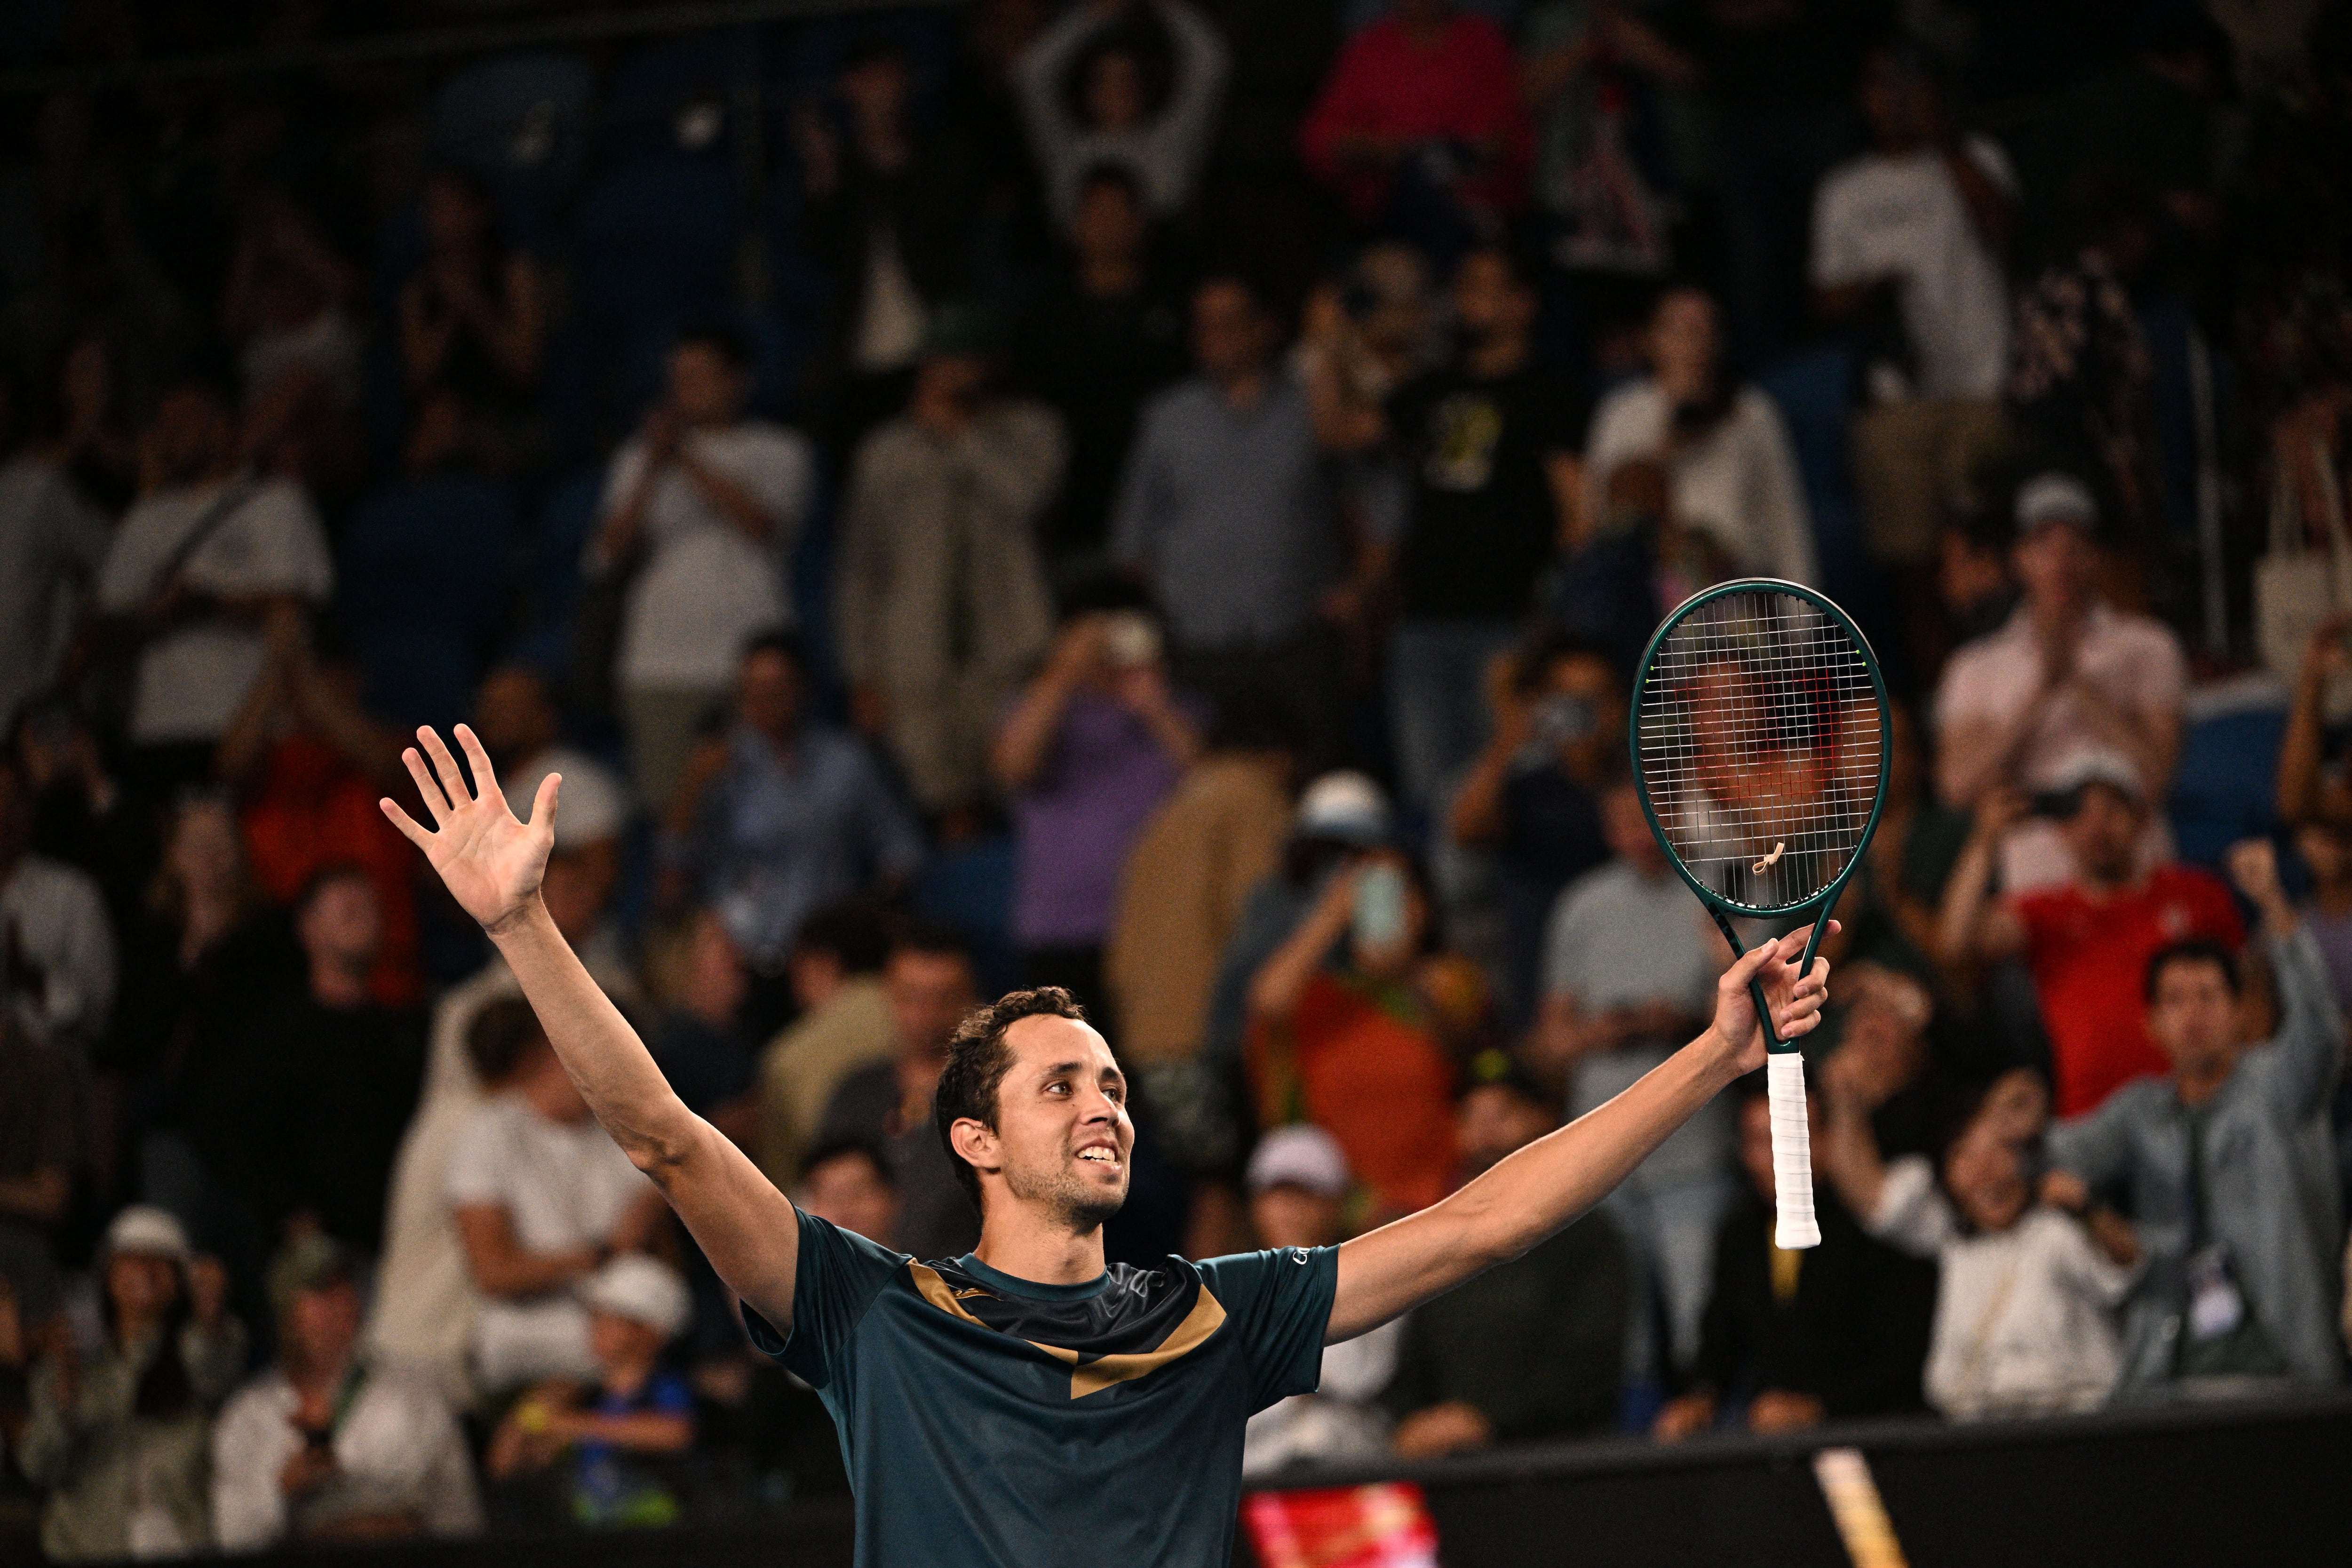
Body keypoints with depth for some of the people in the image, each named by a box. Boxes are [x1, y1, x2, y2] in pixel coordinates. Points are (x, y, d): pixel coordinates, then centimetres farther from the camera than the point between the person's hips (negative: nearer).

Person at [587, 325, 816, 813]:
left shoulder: (779, 453, 9)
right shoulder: (639, 457, 15)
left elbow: (763, 527, -9)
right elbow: (611, 552, 5)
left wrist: (686, 462, -8)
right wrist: (653, 470, -7)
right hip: (661, 669, 2)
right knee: (665, 805, -6)